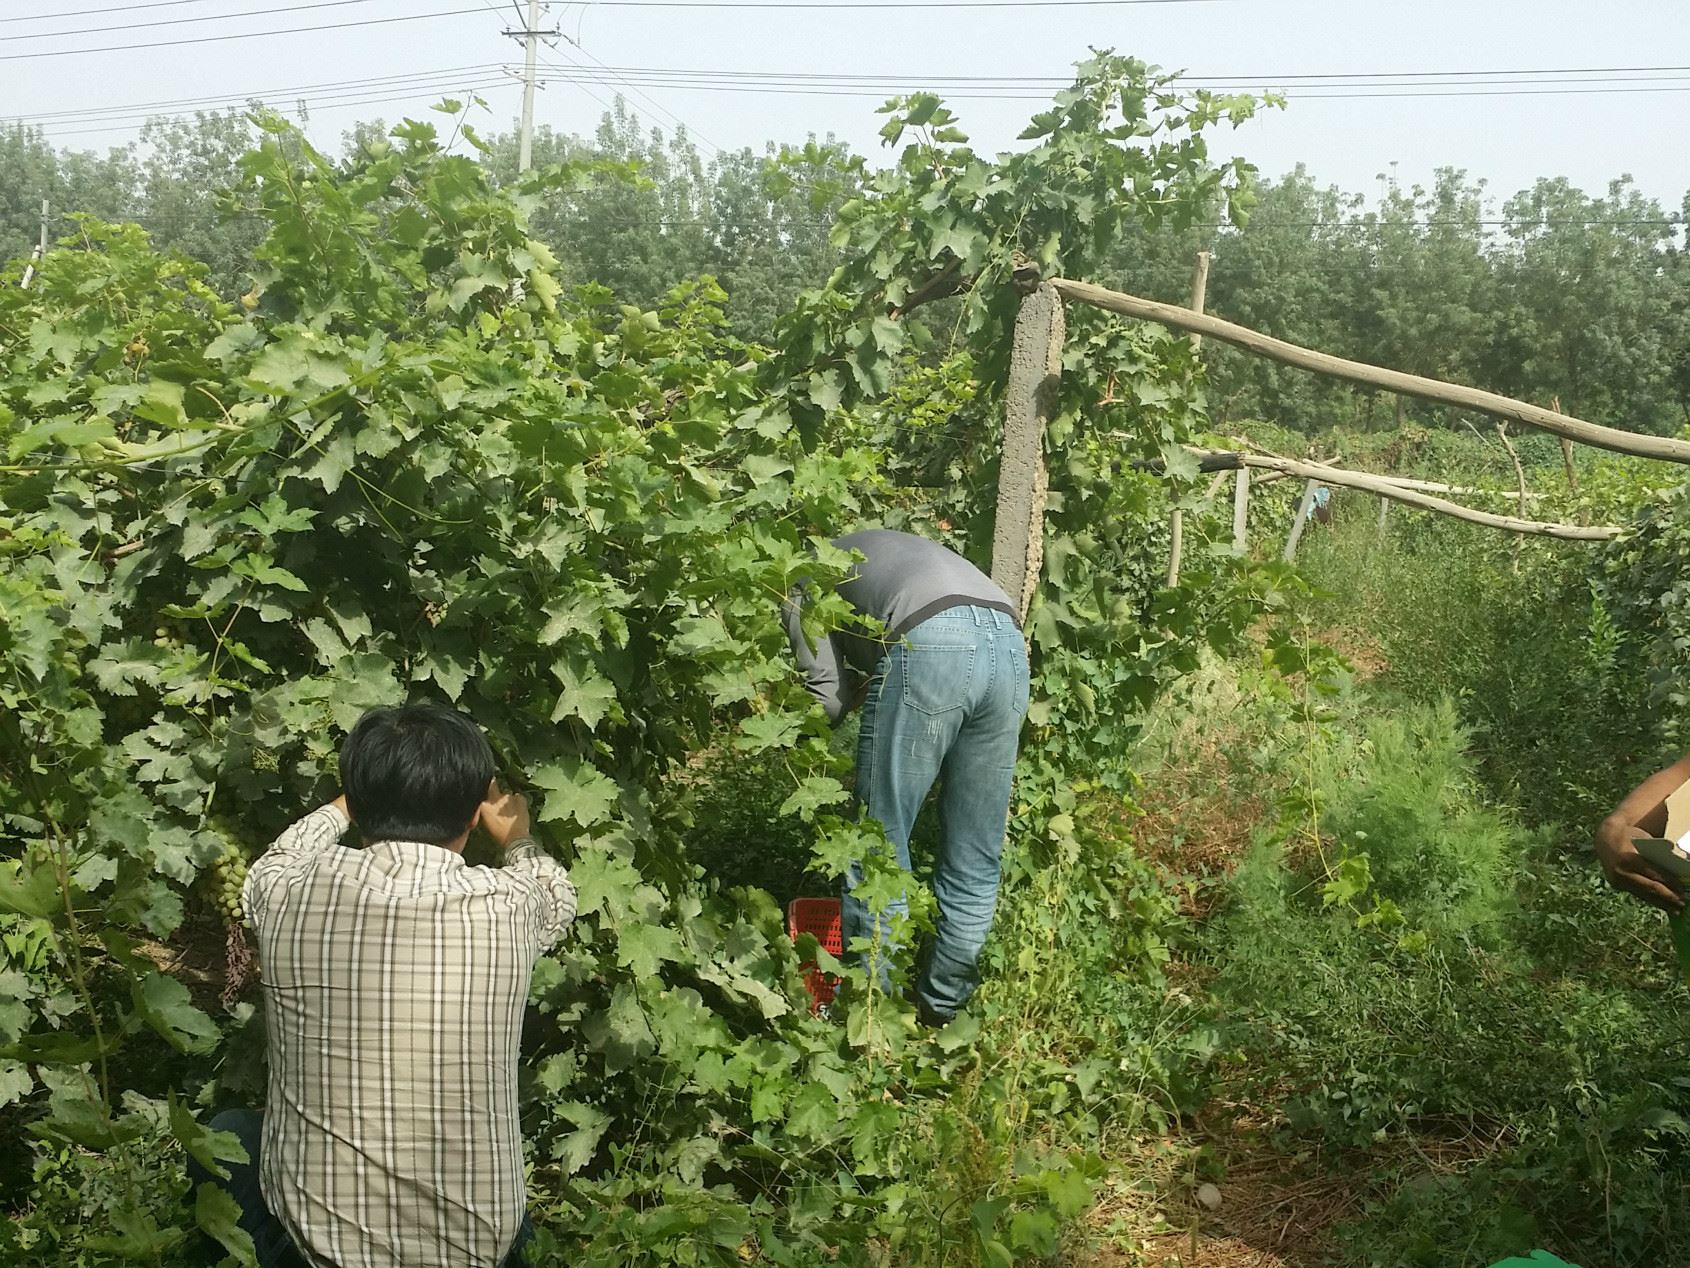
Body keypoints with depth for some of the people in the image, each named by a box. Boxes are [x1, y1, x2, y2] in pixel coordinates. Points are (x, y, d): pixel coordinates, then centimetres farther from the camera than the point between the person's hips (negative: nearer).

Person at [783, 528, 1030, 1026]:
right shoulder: (883, 549, 43)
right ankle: (942, 1005, 25)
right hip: (1010, 645, 6)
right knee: (975, 856, 14)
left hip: (931, 643, -6)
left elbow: (829, 698, 12)